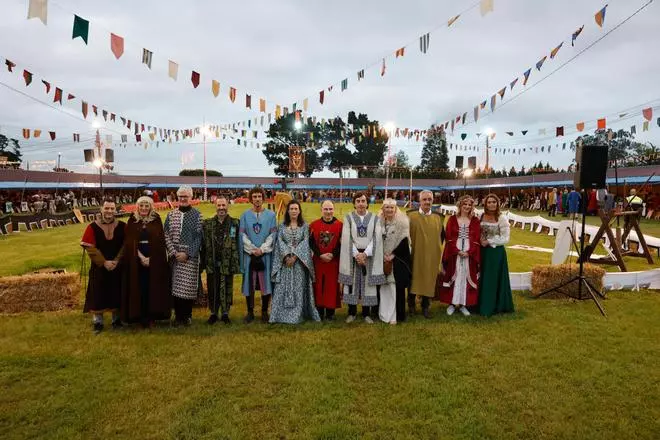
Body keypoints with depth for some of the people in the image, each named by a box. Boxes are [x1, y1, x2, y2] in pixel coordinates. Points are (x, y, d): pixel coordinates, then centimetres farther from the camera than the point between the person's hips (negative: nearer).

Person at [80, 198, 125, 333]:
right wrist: (104, 262, -15)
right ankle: (97, 322, 19)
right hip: (99, 268, -1)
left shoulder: (122, 226, -3)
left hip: (118, 267, 1)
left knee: (116, 293, 10)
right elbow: (90, 248, -9)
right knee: (98, 294, 6)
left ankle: (116, 319, 25)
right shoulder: (92, 227, -7)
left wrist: (116, 261, -13)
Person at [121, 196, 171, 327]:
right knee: (139, 288, 1)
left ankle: (151, 316, 10)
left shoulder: (156, 221, 4)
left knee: (153, 288, 1)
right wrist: (141, 257, -13)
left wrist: (150, 258, -11)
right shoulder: (132, 221, 5)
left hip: (155, 261, 0)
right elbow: (129, 242, -1)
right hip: (136, 260, 0)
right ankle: (140, 316, 10)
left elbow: (160, 241, -1)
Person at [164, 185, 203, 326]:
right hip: (174, 256, 2)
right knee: (176, 286, 5)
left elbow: (198, 237, -5)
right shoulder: (171, 214, 7)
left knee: (188, 286, -2)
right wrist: (173, 253, -8)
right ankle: (178, 315, 16)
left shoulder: (197, 215, 0)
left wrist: (187, 254, -13)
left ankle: (187, 315, 12)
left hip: (191, 257, -2)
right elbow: (166, 235, 4)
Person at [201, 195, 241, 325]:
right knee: (212, 289, 8)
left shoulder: (235, 223, 2)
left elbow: (238, 244, 0)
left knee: (227, 289, 6)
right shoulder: (207, 223, 6)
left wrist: (237, 262, -4)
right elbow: (203, 244, 6)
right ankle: (213, 313, 22)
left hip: (228, 264, -1)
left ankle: (225, 313, 20)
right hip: (212, 263, 1)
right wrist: (203, 262, 1)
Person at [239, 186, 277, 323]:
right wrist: (253, 249, -11)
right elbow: (242, 234, 0)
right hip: (249, 254, 0)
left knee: (265, 282, 2)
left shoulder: (270, 215, 5)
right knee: (249, 283, 3)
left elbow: (273, 234, -1)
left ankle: (264, 311, 15)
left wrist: (262, 249, -12)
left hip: (265, 254, 0)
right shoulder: (245, 215, 6)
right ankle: (250, 311, 13)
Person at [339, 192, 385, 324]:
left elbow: (376, 238, -4)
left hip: (369, 255, 1)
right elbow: (347, 239, -5)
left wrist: (365, 253, -15)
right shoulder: (348, 218, 1)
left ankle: (366, 313, 15)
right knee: (352, 283, 4)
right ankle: (352, 312, 16)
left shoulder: (374, 218, 3)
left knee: (368, 284, 4)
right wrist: (356, 254, -15)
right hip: (352, 255, 0)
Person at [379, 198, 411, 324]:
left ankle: (395, 315, 4)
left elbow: (404, 241, -9)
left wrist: (392, 255, -13)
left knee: (396, 287, -4)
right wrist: (382, 255, -4)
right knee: (383, 287, 5)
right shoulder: (379, 222, 4)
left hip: (397, 259, -3)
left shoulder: (402, 222, -6)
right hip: (382, 259, 3)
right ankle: (383, 313, 16)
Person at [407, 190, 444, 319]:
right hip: (415, 255, -2)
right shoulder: (411, 215, -4)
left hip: (431, 256, 2)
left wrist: (437, 248, 7)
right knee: (413, 280, 8)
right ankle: (411, 305, 26)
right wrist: (408, 247, -2)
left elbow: (442, 236, 12)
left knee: (429, 281, 8)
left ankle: (425, 307, 23)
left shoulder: (438, 217, 3)